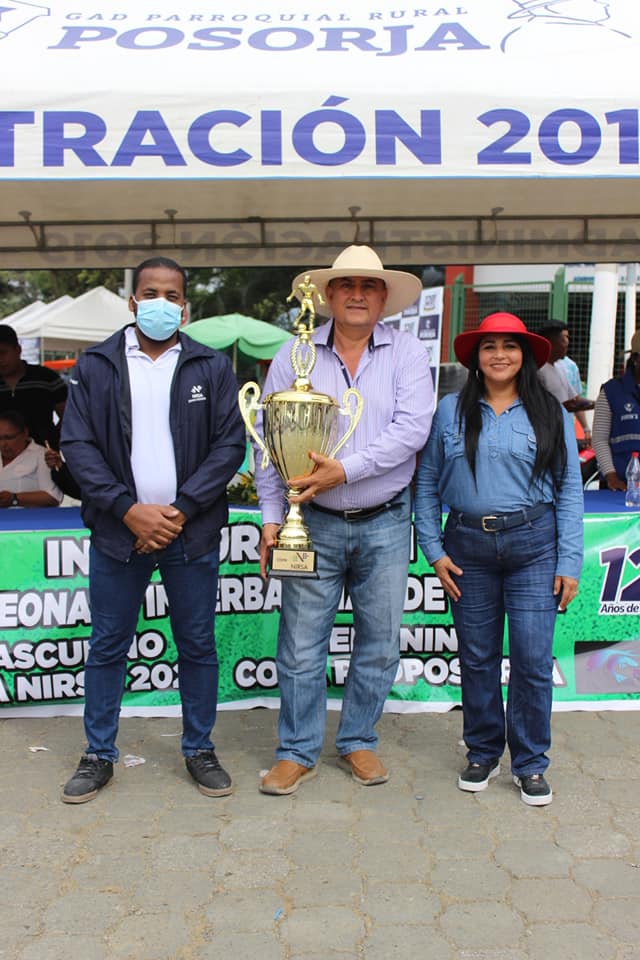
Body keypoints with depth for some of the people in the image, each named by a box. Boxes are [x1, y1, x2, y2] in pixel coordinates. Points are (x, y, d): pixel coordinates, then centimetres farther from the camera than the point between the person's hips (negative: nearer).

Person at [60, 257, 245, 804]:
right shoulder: (95, 367, 4)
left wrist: (180, 510, -12)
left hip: (191, 531, 0)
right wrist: (128, 509, -13)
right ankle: (99, 755, 25)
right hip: (118, 529, 0)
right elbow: (77, 444, -2)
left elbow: (231, 444, -2)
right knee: (107, 648, 9)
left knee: (198, 646, 9)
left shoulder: (212, 368, 3)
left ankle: (200, 750, 26)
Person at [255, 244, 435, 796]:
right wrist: (272, 517, -4)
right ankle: (298, 751, 21)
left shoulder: (407, 353, 0)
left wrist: (346, 470, -22)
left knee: (379, 644, 11)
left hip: (385, 524, 1)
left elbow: (412, 429, -13)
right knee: (302, 646, 4)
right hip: (315, 522, 0)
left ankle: (358, 741, 30)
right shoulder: (295, 355, 2)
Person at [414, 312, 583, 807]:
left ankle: (531, 764, 17)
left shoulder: (550, 413, 5)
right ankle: (483, 753, 28)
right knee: (477, 658, 9)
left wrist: (569, 563, -3)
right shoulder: (452, 410, 6)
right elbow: (427, 484, 7)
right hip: (469, 546, 1)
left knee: (533, 659, -1)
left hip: (534, 543, -1)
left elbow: (570, 490, 3)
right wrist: (434, 550, 0)